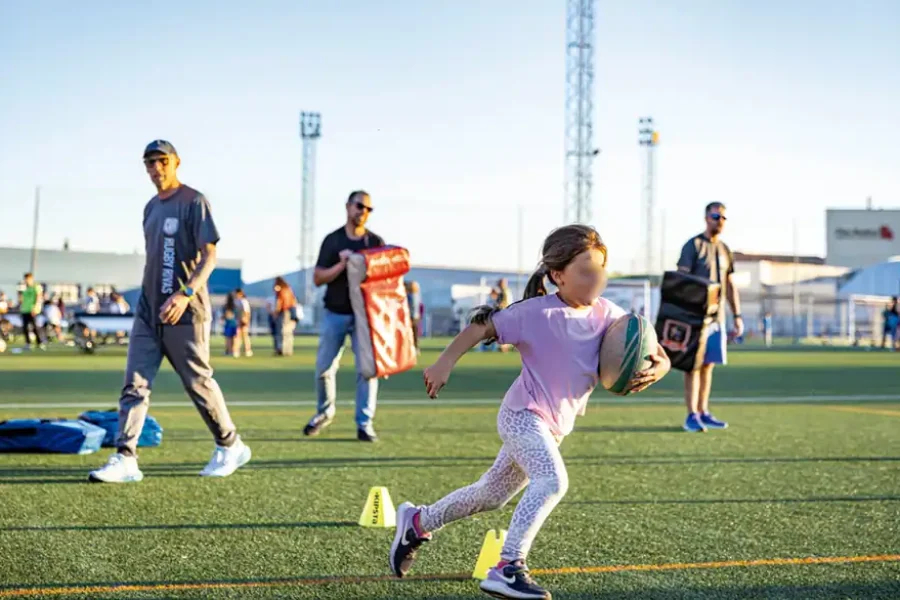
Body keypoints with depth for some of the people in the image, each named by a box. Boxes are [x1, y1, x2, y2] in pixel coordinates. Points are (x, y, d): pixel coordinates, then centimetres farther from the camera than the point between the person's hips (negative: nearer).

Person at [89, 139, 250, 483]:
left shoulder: (194, 202, -8)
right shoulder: (151, 207, 16)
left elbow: (209, 256, -15)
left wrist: (185, 293, -27)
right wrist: (149, 300, 19)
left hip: (185, 313, -7)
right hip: (149, 311, 7)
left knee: (198, 382, 2)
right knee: (135, 385, -3)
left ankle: (230, 447, 20)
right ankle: (125, 459, -5)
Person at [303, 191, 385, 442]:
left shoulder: (376, 242, 5)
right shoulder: (332, 240, 3)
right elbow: (318, 278, -3)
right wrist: (342, 265, -18)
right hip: (335, 314, 1)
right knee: (324, 368, 5)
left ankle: (365, 424, -3)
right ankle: (324, 412, 30)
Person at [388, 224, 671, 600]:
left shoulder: (608, 316, -4)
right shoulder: (536, 312, -18)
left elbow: (657, 356, -2)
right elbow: (482, 327, -9)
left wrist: (654, 370, -25)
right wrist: (444, 364, -14)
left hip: (555, 426, 7)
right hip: (523, 414, -7)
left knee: (490, 497, 20)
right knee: (552, 481, -31)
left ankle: (417, 522, 41)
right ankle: (507, 569, -27)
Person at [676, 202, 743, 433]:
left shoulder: (725, 250, 15)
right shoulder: (693, 245, -5)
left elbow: (730, 286, 19)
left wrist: (737, 316, 13)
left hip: (717, 317, 6)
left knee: (708, 365, 9)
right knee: (694, 365, -6)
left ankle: (703, 413, 15)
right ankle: (691, 416, -5)